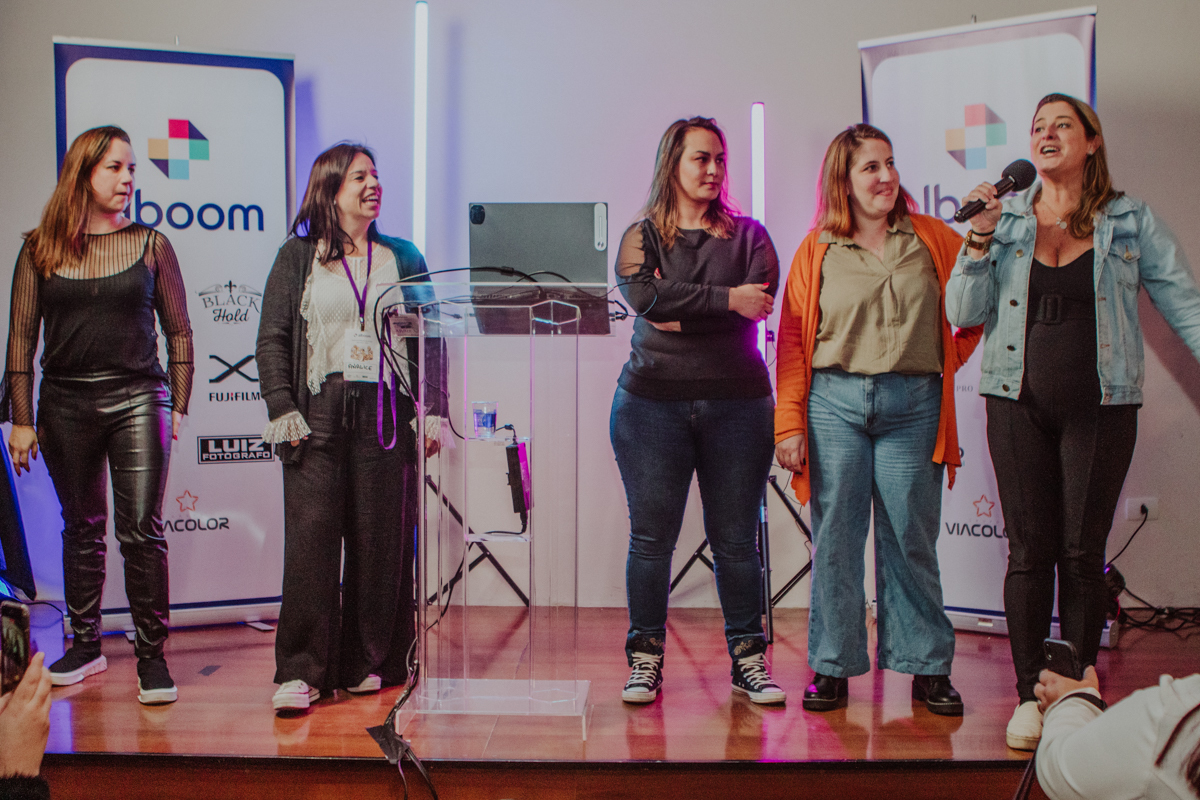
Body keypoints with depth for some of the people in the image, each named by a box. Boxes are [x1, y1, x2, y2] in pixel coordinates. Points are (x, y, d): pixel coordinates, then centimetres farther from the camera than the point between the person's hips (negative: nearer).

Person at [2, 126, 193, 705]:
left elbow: (178, 331, 8)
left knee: (141, 530, -7)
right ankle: (86, 644, 23)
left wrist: (178, 406, 3)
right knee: (82, 528, 11)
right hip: (65, 404, 2)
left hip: (137, 399, -1)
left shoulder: (150, 245, 5)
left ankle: (151, 653, 1)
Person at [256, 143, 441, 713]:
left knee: (383, 543, 1)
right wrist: (283, 410, -6)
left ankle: (370, 665, 11)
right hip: (320, 415, -1)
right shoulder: (298, 257, 11)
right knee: (311, 538, -7)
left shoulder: (404, 258, 16)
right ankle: (301, 672, -2)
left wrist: (433, 411, 2)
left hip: (388, 416, 2)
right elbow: (272, 339, 6)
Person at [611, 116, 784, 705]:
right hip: (653, 402, -1)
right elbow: (644, 296, -12)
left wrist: (681, 314, -11)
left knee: (736, 540, 4)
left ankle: (748, 658, 15)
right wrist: (725, 299, -13)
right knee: (651, 537, 3)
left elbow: (759, 303, -7)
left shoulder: (748, 235, 11)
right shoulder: (641, 236, 9)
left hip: (737, 402, 1)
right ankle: (645, 658, 14)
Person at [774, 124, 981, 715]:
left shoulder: (931, 239, 8)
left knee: (911, 538, 4)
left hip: (912, 405, 1)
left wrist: (952, 357, 9)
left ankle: (926, 666, 16)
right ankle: (832, 666, 12)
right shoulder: (817, 249, 6)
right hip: (835, 403, 0)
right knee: (835, 537, 2)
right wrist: (789, 423, -4)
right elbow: (792, 338, 3)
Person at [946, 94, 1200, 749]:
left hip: (1100, 405, -1)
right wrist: (980, 236, -8)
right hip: (1019, 403, 1)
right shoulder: (1006, 218, 7)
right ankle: (1031, 695, 11)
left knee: (1083, 552, 3)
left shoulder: (1131, 222, 5)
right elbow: (964, 313, 2)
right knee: (1029, 549, 2)